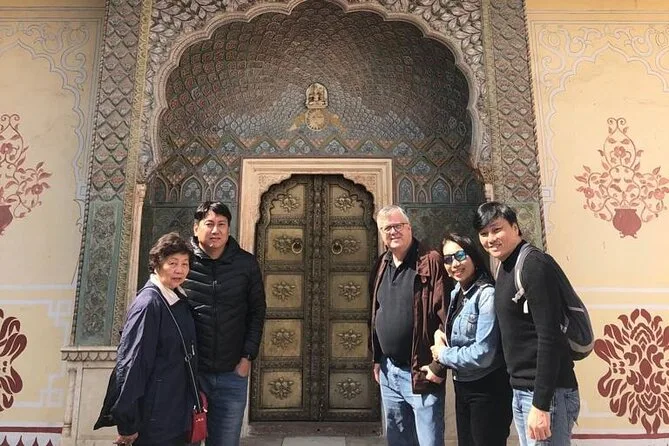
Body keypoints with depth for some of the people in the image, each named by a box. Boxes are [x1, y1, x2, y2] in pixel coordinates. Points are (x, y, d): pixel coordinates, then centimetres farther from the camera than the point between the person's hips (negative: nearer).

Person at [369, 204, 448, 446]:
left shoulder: (430, 261, -12)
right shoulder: (381, 265, 9)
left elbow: (444, 312, -15)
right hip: (389, 371, 7)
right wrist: (377, 359, 13)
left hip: (420, 372, -7)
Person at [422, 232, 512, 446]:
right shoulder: (456, 293, 6)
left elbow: (483, 355, -24)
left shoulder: (487, 294, -19)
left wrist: (443, 354, -9)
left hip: (488, 390, -8)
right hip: (462, 388, 8)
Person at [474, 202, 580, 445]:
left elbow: (550, 338, -21)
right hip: (519, 390, 8)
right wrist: (520, 392, 14)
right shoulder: (505, 268, 11)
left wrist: (541, 404, -21)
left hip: (547, 393, -8)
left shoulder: (534, 265, -16)